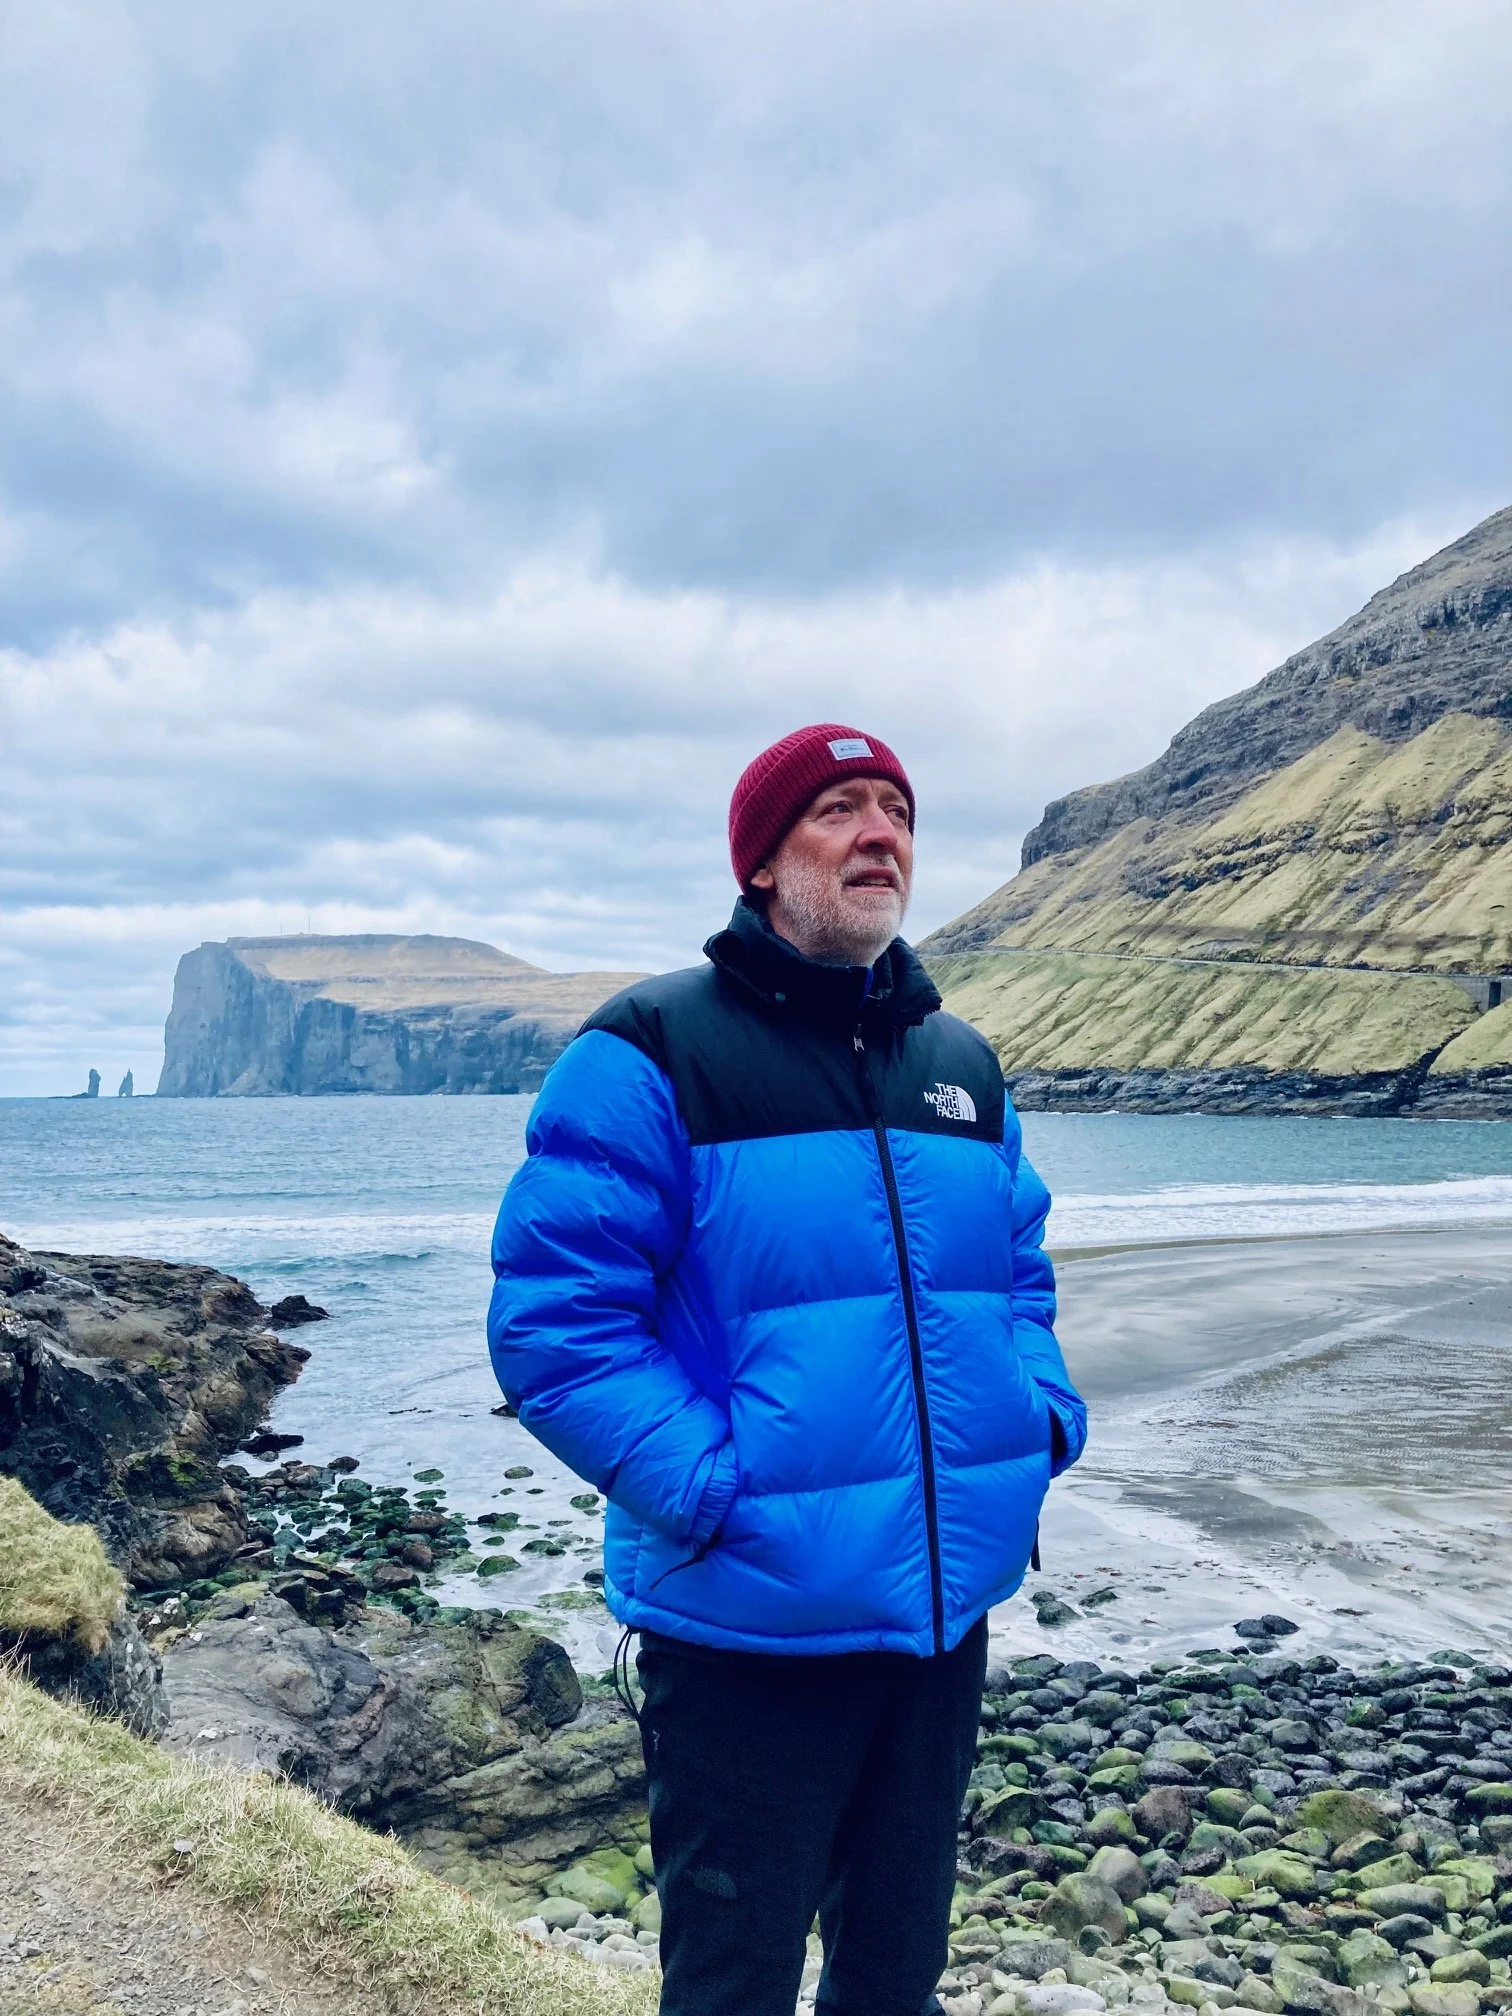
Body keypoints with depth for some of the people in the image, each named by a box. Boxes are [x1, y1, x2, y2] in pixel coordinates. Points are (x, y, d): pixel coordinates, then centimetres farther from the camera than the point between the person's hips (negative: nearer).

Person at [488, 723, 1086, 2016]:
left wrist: (1045, 1417, 1)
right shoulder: (650, 1054, -12)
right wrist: (713, 1492, -22)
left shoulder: (963, 1064, 8)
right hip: (751, 1623, -5)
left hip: (950, 1606, 6)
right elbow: (553, 1323, -16)